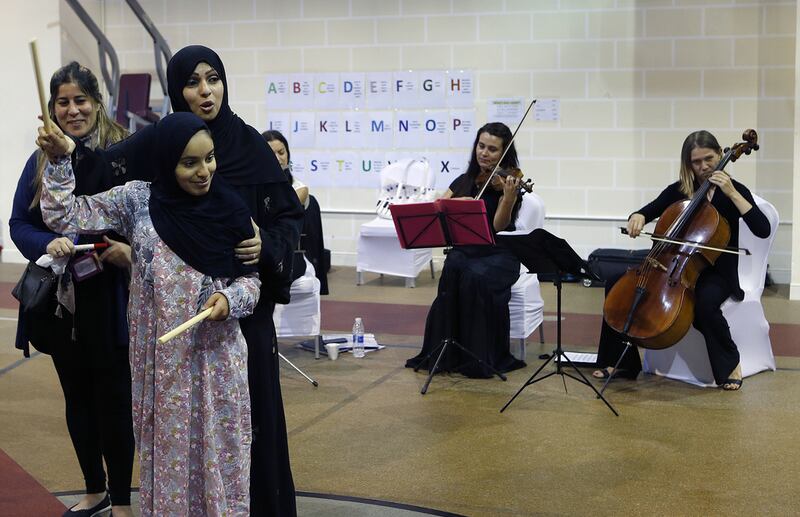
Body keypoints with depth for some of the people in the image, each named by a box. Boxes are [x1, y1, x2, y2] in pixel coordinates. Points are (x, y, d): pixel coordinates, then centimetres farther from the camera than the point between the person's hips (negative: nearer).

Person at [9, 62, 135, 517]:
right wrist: (48, 244, -16)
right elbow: (20, 223, 4)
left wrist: (130, 251, -27)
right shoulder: (41, 161, 7)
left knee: (113, 398, 2)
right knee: (77, 397, 16)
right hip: (60, 300, 5)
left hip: (109, 298, -5)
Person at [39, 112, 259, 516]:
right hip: (160, 357, 0)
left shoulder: (229, 209, -3)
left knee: (219, 452, 7)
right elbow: (63, 216, -3)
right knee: (167, 450, 9)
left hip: (215, 355, 0)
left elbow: (251, 278, 5)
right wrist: (57, 161, -14)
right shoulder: (137, 200, -3)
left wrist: (230, 299, -15)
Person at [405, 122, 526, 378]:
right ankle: (445, 354, -22)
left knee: (476, 278, -34)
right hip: (464, 251, 3)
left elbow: (499, 226, -17)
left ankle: (482, 358, -21)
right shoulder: (465, 180, 11)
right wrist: (456, 203, -16)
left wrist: (509, 197, -33)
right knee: (453, 270, -30)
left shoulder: (507, 182, -3)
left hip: (498, 255, -3)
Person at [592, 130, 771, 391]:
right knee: (616, 283, -13)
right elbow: (649, 211, 8)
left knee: (705, 303, -39)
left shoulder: (734, 191, -5)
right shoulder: (678, 190, 6)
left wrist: (732, 193, -23)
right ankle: (622, 362, -2)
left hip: (716, 273, -4)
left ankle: (731, 364, -11)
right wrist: (637, 217, -17)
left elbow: (763, 230, -18)